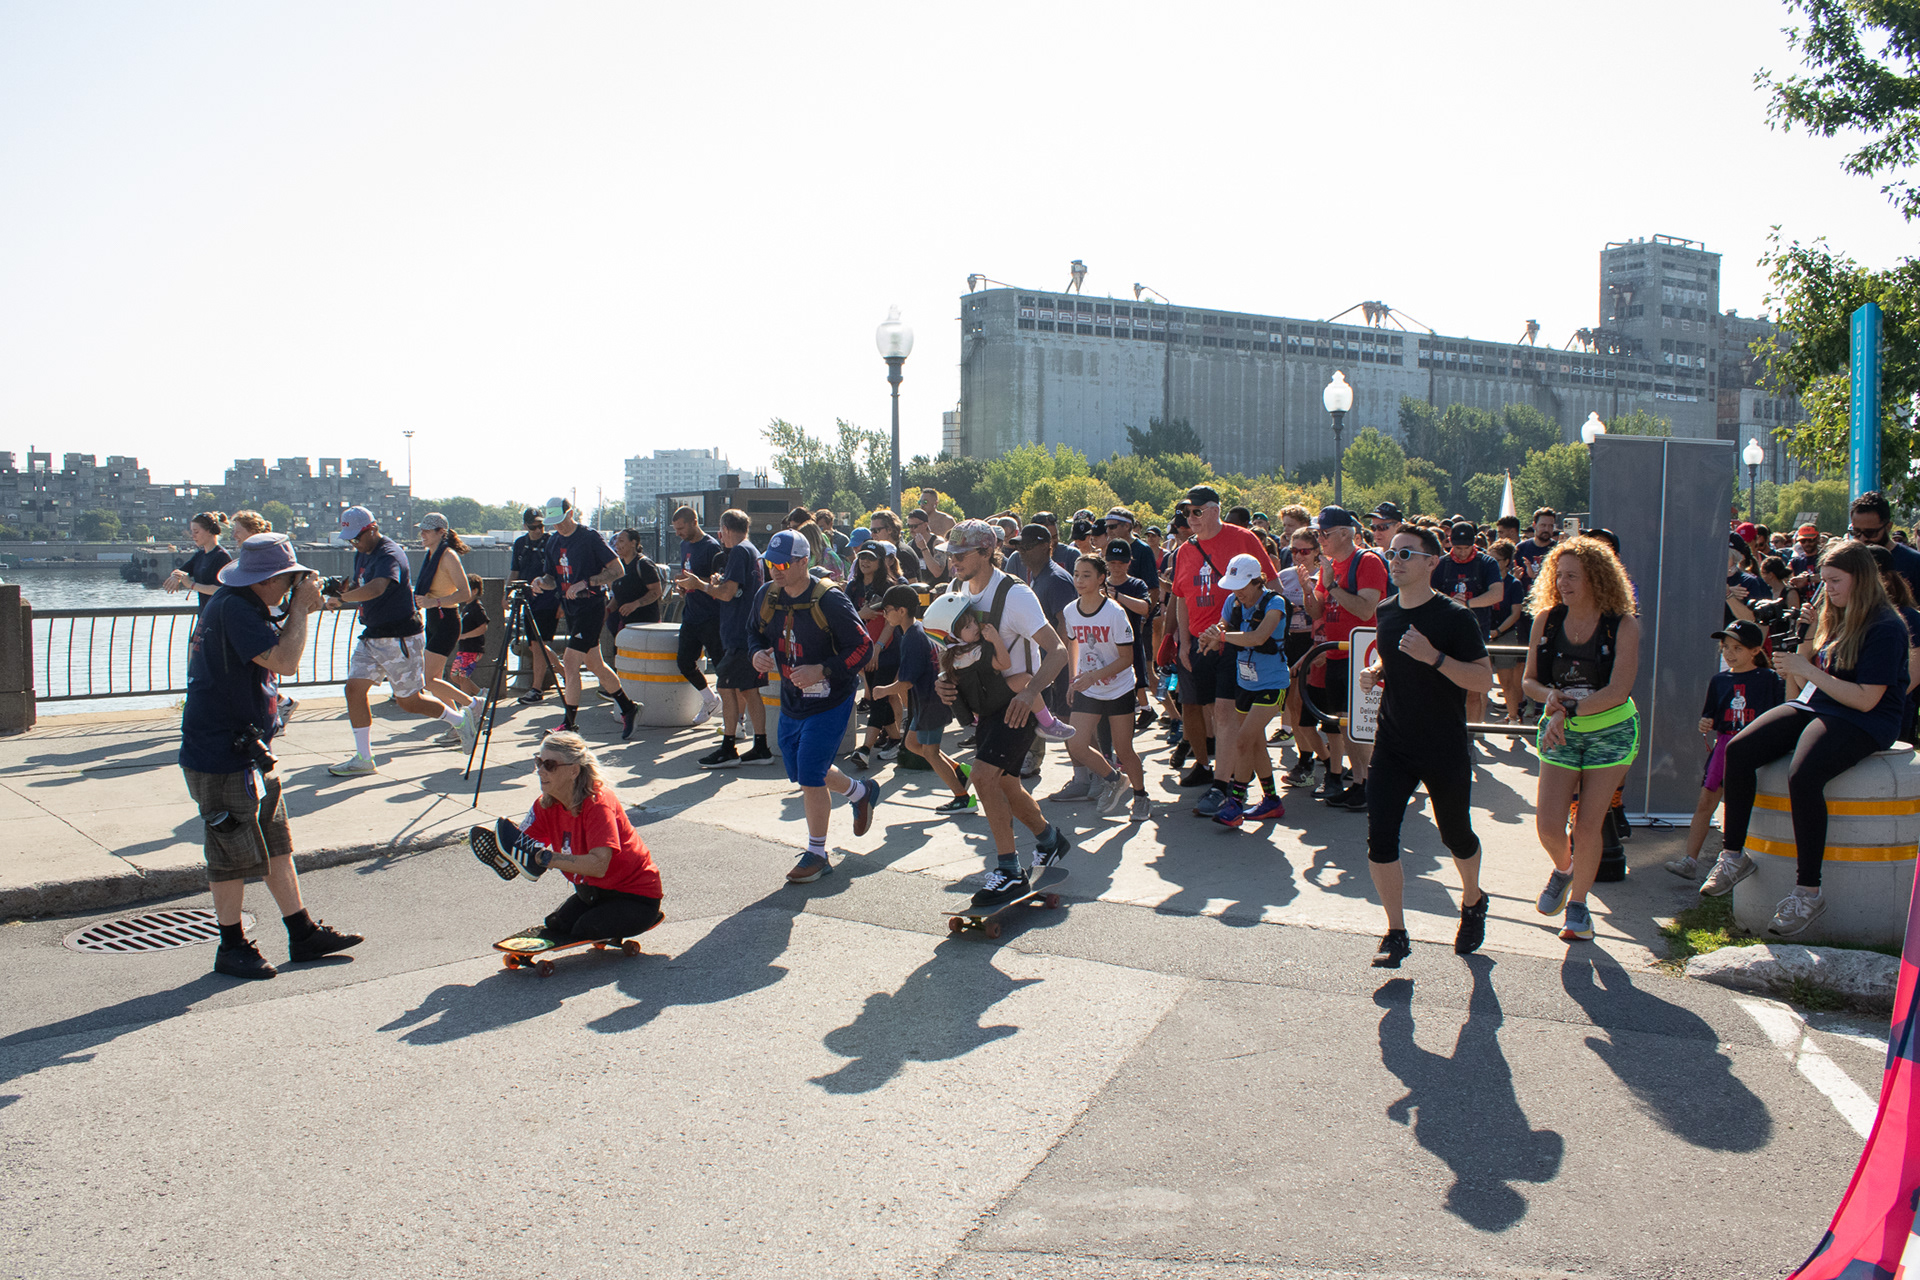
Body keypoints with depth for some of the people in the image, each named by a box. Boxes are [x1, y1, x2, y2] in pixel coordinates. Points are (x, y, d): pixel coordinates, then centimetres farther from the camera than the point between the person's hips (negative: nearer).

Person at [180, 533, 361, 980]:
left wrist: (300, 611, 6)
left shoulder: (241, 606, 10)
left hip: (250, 751, 10)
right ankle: (232, 948, 16)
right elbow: (285, 662, -30)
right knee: (234, 856, 2)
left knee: (277, 844, 13)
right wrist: (300, 608, -19)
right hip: (221, 757, -10)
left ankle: (304, 935, 21)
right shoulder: (232, 609, -21)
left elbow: (277, 652, 20)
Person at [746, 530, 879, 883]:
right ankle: (860, 792, 45)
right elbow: (754, 632, 16)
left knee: (809, 776, -9)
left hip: (830, 700, -7)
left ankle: (817, 855, 9)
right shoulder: (767, 596, -1)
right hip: (791, 700, 7)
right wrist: (757, 654, -7)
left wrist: (821, 671, -27)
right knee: (799, 771, 18)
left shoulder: (829, 600, -20)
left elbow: (863, 647, -17)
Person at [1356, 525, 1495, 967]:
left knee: (1456, 836, 14)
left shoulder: (1454, 616, -13)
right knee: (1379, 838, -7)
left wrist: (1435, 657, -28)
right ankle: (1396, 934, 6)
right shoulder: (1385, 612, 4)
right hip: (1392, 745, 4)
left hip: (1445, 750, -4)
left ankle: (1473, 903, 45)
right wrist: (1375, 673, 1)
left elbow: (1484, 680, -16)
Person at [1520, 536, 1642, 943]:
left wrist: (1568, 710, -26)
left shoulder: (1623, 626, -11)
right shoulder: (1546, 620, -2)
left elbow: (1618, 690, -19)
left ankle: (1578, 903, 21)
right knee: (1548, 825, -8)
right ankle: (1563, 869, 28)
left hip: (1610, 732, -2)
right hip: (1561, 732, 2)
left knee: (1587, 825, -2)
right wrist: (1550, 696, -19)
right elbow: (1529, 680, 2)